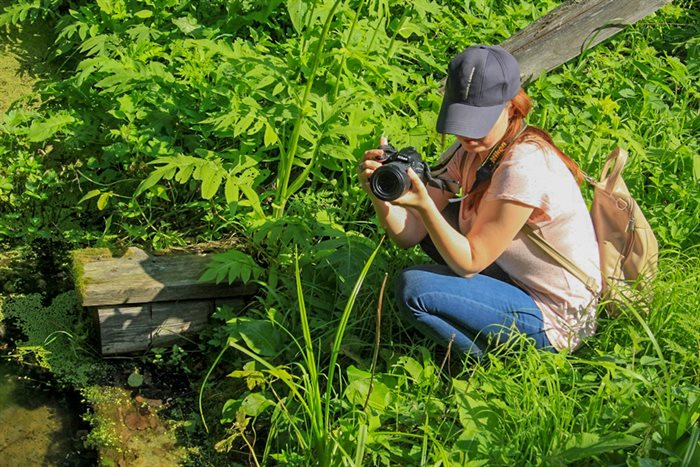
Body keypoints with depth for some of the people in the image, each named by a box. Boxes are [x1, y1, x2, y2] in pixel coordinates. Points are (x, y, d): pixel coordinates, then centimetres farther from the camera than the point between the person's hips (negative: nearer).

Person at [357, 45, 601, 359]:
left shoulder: (524, 168, -28)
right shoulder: (469, 150, -3)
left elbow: (470, 262, -23)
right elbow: (408, 235, -6)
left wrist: (424, 205, -34)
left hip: (554, 323, -9)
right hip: (518, 278, 9)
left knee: (414, 288, -22)